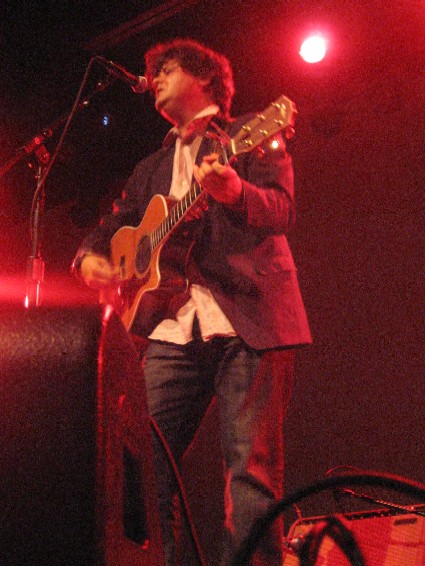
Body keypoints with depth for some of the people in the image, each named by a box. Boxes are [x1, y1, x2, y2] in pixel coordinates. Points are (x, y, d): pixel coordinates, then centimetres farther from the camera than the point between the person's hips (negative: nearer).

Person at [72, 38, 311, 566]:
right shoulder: (152, 169, 27)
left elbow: (281, 210, -6)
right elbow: (111, 227, 29)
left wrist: (233, 190, -28)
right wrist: (89, 258, 5)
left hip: (248, 320, -5)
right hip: (174, 324, 5)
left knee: (252, 468, -11)